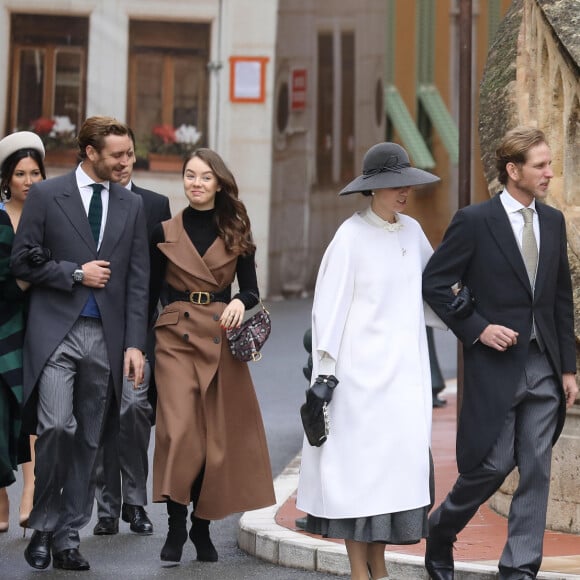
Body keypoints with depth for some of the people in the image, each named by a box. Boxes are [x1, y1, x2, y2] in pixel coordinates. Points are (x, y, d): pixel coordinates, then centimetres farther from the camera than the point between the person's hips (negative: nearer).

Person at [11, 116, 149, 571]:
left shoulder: (132, 205, 10)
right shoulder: (46, 195, 0)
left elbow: (138, 281, 8)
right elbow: (22, 260, -1)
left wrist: (135, 344, 1)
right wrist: (75, 273, -10)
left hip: (106, 336, 3)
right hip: (56, 331, -3)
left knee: (88, 440, 6)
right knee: (57, 427, -16)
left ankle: (68, 538, 14)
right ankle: (43, 526, 3)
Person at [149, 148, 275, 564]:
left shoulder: (236, 234, 8)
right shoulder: (165, 233, 7)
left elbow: (251, 290, 8)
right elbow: (152, 292, 8)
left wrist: (239, 302, -16)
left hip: (221, 338, 1)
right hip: (177, 337, -1)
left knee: (218, 436, 1)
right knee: (179, 430, -15)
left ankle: (202, 527, 14)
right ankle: (176, 527, -7)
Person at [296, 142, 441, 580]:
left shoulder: (412, 231, 8)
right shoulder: (351, 236, -10)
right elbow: (330, 304, -9)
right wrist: (325, 370, -11)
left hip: (404, 366, 6)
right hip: (362, 366, -6)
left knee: (401, 458, 3)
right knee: (359, 461, -3)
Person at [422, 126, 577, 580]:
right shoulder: (475, 221, -7)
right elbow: (434, 283, -5)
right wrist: (477, 328, -12)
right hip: (496, 365, -5)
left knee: (537, 471, 3)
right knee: (494, 464, -2)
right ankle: (440, 532, 23)